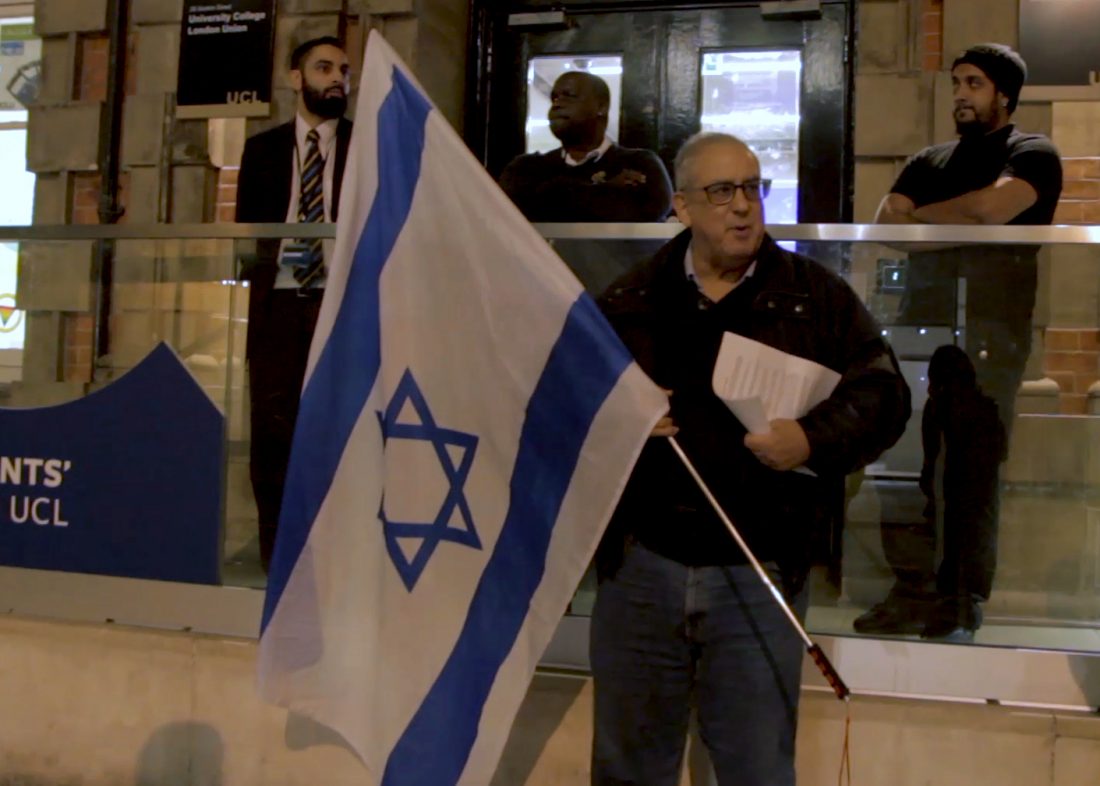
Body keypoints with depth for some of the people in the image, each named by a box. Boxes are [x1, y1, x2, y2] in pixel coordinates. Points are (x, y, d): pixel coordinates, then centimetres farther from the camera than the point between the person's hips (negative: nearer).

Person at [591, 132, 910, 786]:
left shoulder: (819, 297, 4)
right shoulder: (628, 302, 8)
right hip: (641, 565, 2)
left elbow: (883, 394, 0)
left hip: (759, 578, -1)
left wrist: (815, 439, -17)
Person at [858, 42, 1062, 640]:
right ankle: (913, 593, 7)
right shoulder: (927, 162, 22)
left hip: (990, 335, -4)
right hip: (920, 326, 5)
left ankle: (963, 605, 5)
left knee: (974, 473, -4)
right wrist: (959, 224, -7)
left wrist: (920, 215, 2)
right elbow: (885, 226, 8)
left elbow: (993, 206, -13)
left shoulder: (1033, 154, 7)